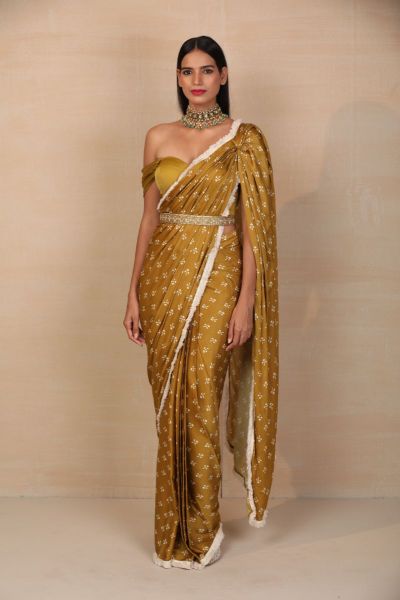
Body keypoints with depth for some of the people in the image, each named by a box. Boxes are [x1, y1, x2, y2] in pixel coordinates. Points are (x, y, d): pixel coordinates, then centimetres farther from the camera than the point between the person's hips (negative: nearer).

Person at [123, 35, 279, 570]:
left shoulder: (245, 140, -1)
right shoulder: (159, 138, 9)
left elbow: (253, 226, -4)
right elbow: (149, 218, 11)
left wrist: (246, 301, -11)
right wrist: (134, 293, 7)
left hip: (216, 277, -3)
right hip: (164, 276, 4)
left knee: (201, 403, -4)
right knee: (170, 405, 8)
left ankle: (201, 532, 14)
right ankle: (174, 530, 23)